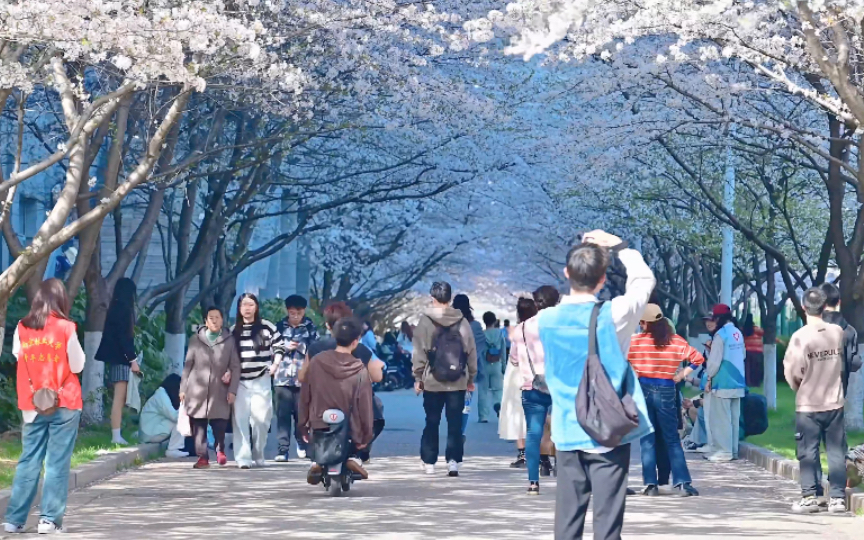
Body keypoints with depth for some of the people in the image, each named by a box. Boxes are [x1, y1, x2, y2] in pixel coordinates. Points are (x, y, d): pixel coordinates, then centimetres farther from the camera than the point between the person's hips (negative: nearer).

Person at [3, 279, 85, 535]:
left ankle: (14, 519, 8)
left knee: (28, 461, 9)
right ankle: (49, 519, -2)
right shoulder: (65, 327, -8)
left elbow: (18, 356, 9)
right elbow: (77, 365, -2)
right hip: (64, 404, -3)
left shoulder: (22, 328, 0)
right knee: (57, 463, 1)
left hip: (32, 405, 3)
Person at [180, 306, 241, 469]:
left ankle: (220, 450, 22)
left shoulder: (230, 340, 5)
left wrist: (233, 390, -4)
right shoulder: (195, 339, 9)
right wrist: (183, 388, 5)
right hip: (197, 391, 1)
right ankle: (203, 457, 7)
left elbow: (235, 367, 3)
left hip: (219, 391, -1)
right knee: (199, 425, -1)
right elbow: (188, 365, 9)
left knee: (220, 424, -5)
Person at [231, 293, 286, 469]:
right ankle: (243, 458, -6)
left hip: (261, 381, -2)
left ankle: (258, 455, 14)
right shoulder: (233, 331, 9)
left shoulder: (267, 327, 0)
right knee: (240, 420, -6)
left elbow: (280, 347, 6)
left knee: (260, 419, -3)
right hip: (240, 382, 2)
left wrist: (274, 365, -7)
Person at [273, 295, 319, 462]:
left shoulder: (310, 327, 5)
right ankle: (283, 448, -2)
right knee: (283, 414, -3)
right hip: (282, 377, 1)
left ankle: (302, 444, 24)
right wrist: (285, 347, -7)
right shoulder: (279, 327, 8)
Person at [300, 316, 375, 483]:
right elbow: (365, 406, -9)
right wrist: (366, 436, 4)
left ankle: (316, 460, 9)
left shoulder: (316, 361, -8)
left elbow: (305, 396, 0)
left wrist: (303, 426, 12)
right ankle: (354, 457, 4)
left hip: (319, 427, 2)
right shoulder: (360, 371, -14)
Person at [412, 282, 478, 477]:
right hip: (458, 382, 1)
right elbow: (471, 351, 4)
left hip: (432, 381, -1)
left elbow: (419, 352, -5)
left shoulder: (425, 321, -6)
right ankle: (453, 461, -5)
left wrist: (418, 376, 3)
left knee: (432, 423, 10)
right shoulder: (462, 321, 0)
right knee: (455, 423, 3)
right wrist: (471, 377, 12)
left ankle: (429, 462, 13)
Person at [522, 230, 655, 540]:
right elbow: (644, 280, 6)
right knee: (607, 515, -2)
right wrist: (619, 246, 12)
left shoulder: (547, 320, -3)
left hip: (568, 433, 3)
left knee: (568, 515, 8)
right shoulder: (613, 315, -11)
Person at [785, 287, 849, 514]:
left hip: (808, 404, -3)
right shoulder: (837, 332, -3)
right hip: (835, 401, 3)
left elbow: (792, 371, -11)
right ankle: (838, 497, 8)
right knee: (836, 452, 7)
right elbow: (842, 363, 7)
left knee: (808, 452, 4)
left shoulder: (800, 336, -14)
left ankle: (809, 497, 3)